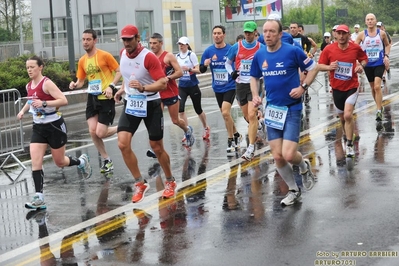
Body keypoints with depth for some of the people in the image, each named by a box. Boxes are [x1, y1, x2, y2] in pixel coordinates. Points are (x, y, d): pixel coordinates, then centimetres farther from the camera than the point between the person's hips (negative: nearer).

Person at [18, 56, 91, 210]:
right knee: (35, 162, -9)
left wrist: (44, 103, -35)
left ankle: (81, 161, 40)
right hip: (38, 127, 6)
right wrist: (23, 111, 9)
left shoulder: (47, 83, -18)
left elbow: (64, 100, -26)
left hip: (55, 126, -6)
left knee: (60, 162, 8)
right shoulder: (29, 86, 5)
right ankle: (39, 198, -11)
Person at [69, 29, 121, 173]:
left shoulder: (105, 55, -11)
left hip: (106, 98, -6)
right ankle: (107, 160, 16)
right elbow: (81, 81, 15)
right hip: (92, 98, 6)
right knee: (92, 131, -1)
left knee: (100, 133, -10)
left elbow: (119, 71, -6)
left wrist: (111, 86, -19)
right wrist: (75, 85, -8)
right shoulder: (82, 60, 7)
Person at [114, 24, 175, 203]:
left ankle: (170, 182, 30)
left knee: (157, 148, 6)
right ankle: (140, 183, 3)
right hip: (131, 104, 5)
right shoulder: (123, 54, 1)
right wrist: (123, 89, 12)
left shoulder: (149, 57, -19)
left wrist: (143, 88, -36)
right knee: (123, 144, -12)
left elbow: (162, 83, -23)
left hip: (150, 105, -5)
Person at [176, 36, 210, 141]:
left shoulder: (191, 55, -9)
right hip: (182, 86, 4)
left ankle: (206, 128, 35)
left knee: (198, 109, 10)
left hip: (193, 85, -4)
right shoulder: (177, 56, 5)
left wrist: (189, 69, -28)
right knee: (180, 109, -14)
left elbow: (198, 70, -12)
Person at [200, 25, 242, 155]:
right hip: (217, 88, 5)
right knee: (225, 114, 15)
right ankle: (236, 135, 37)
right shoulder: (208, 51, -1)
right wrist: (205, 64, -18)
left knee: (225, 112, -19)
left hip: (230, 86, -5)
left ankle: (231, 141, -6)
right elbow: (201, 70, 1)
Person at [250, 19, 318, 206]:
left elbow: (313, 68, -1)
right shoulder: (259, 55, 3)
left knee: (288, 155, -14)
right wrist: (255, 95, 2)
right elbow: (254, 77, 18)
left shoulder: (292, 51, -11)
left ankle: (304, 166, 23)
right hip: (272, 109, 5)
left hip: (292, 109, -4)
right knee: (277, 156, 4)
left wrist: (303, 87, -12)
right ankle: (293, 190, 27)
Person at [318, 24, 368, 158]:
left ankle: (349, 145, -8)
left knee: (348, 115, -18)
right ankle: (347, 135, 42)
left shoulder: (356, 48, -6)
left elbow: (364, 58, 12)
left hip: (352, 87, -2)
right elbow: (320, 65, -2)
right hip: (337, 88, 2)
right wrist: (329, 67, -23)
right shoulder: (328, 49, -8)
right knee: (342, 117, 14)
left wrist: (361, 65, -10)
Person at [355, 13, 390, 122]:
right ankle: (379, 106, 32)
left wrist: (386, 56, -1)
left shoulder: (381, 33, -2)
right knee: (373, 87, 12)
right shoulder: (362, 34, -4)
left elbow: (387, 45, 14)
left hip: (379, 63, -2)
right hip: (368, 64, 2)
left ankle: (379, 111, -13)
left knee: (377, 86, -16)